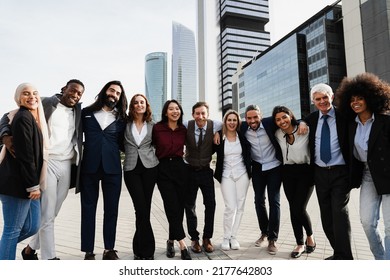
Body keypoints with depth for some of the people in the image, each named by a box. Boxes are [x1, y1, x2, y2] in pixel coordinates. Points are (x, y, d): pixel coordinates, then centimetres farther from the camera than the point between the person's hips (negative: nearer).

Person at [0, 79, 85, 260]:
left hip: (67, 166, 5)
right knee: (46, 215, -2)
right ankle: (49, 257, 6)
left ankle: (30, 249, 32)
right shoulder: (46, 103, 0)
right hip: (47, 163, -5)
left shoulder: (78, 111, 14)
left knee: (51, 214, 12)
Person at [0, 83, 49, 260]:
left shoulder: (34, 118, 15)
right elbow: (24, 154, -19)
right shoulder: (23, 117, -14)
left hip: (27, 183, 9)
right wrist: (33, 185, -16)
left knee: (32, 226, 12)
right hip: (18, 183, -9)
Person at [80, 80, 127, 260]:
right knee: (88, 208, 5)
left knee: (111, 209, 6)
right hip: (89, 166, 0)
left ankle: (109, 249, 19)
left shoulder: (121, 118, 10)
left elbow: (122, 143, 12)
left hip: (112, 167, 1)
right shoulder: (86, 112, 9)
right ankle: (88, 251, 16)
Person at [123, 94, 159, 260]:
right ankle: (147, 249, 7)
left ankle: (140, 248, 19)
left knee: (144, 208, 4)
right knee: (141, 208, -7)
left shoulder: (152, 125, 8)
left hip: (149, 167, 1)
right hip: (131, 168, -1)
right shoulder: (126, 124, 4)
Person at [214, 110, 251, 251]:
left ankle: (233, 236, 18)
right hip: (226, 176, -2)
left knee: (240, 207, 5)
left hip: (242, 175, 2)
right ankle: (226, 237, 10)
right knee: (230, 207, -9)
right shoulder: (219, 138, -3)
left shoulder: (243, 137, 2)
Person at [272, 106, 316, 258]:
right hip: (288, 173, 4)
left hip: (306, 172, -4)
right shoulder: (277, 134, 2)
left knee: (299, 208, -10)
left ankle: (310, 235, 22)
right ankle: (300, 244, 22)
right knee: (293, 209, 6)